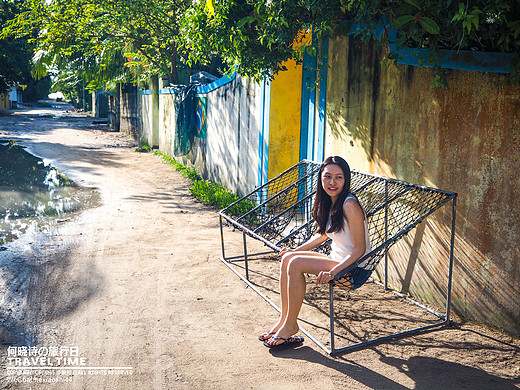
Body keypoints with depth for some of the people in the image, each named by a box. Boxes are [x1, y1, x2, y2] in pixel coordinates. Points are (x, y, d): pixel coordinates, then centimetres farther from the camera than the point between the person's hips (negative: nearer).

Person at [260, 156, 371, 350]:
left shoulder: (349, 205, -20)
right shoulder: (329, 202, 6)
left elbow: (360, 249, -20)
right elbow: (323, 233, 21)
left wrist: (333, 271, -28)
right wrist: (297, 250, 12)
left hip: (356, 270, -9)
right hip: (337, 261, 9)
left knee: (296, 264, -22)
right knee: (287, 258, -6)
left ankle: (290, 326, -9)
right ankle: (283, 319, -1)